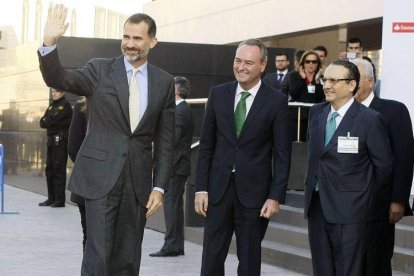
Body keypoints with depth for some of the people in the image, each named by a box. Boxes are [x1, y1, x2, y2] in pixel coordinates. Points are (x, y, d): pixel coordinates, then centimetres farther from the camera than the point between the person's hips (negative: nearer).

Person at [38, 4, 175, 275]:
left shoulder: (164, 82, 6)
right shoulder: (100, 70, 1)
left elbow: (165, 140, 7)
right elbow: (59, 79, -14)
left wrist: (159, 187, 1)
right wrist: (50, 42, -31)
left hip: (138, 181, 3)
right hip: (101, 177, -3)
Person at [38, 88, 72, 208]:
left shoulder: (65, 105, -7)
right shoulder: (51, 106, 18)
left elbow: (53, 119, -17)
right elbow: (42, 122, 10)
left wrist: (46, 121, 1)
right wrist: (50, 122, -8)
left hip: (60, 140, -9)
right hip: (51, 140, 9)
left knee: (58, 169, -10)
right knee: (49, 169, 10)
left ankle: (60, 200, -9)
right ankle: (51, 198, 16)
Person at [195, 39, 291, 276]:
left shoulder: (277, 101, -4)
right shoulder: (218, 94, 5)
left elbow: (282, 154, -3)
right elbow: (206, 145, 7)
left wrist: (276, 196, -9)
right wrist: (201, 188, 1)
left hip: (253, 191, -2)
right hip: (219, 187, 2)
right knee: (211, 257, 2)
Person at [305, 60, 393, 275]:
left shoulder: (369, 119, -10)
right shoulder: (316, 113, 8)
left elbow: (384, 165, -4)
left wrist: (364, 194, 5)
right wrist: (315, 186, 15)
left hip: (348, 209, -6)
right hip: (316, 206, 6)